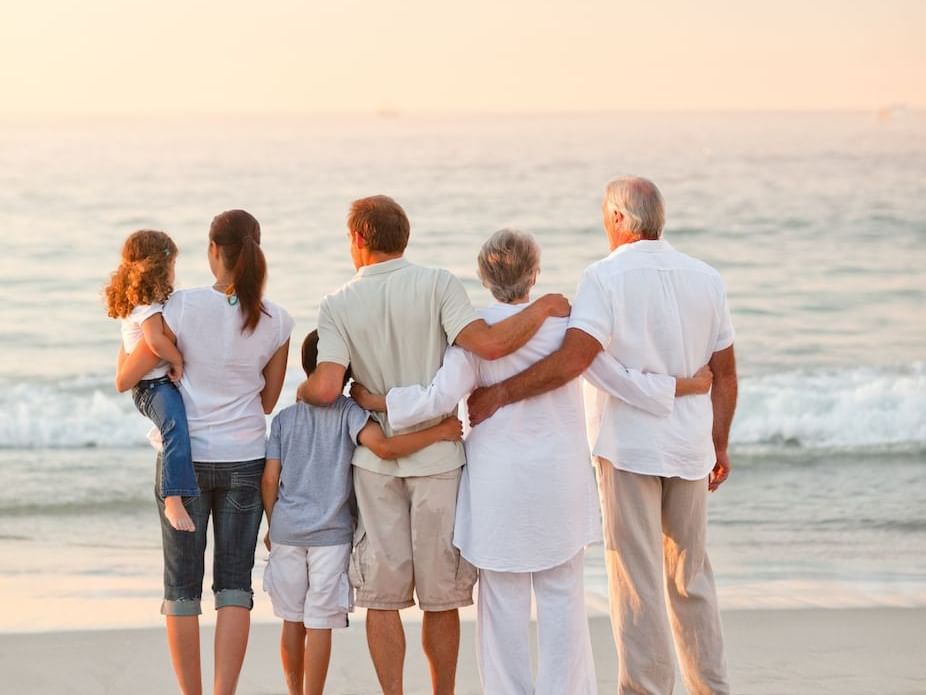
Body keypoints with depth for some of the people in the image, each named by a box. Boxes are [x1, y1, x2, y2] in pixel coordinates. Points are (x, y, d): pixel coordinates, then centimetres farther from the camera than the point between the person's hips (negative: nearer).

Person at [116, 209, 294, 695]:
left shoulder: (184, 306, -13)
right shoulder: (276, 321, -3)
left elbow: (126, 379, -6)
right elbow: (269, 399, 9)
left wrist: (125, 350, 15)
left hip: (186, 458, -2)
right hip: (245, 459, 2)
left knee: (182, 586, 8)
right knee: (234, 586, 5)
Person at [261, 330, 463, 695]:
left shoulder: (284, 418, 5)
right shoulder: (348, 412, -7)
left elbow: (269, 479, 3)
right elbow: (383, 446, -23)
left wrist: (272, 527, 15)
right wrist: (440, 431, -18)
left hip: (286, 531, 4)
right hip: (331, 534, -4)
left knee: (292, 621, 13)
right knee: (319, 625, -1)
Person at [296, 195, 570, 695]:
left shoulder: (337, 306, -3)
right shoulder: (437, 284, -8)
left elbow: (326, 388, -14)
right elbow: (489, 344, -20)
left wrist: (302, 391, 10)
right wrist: (544, 307, -6)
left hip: (375, 460, 1)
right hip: (439, 457, -1)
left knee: (382, 597, 7)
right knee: (441, 598, 10)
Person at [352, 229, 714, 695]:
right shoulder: (565, 323, -5)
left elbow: (441, 397, -17)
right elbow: (621, 381, -2)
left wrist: (375, 401, -5)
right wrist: (689, 386, 10)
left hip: (499, 482, -1)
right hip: (558, 478, 1)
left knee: (503, 601, 6)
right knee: (562, 596, 7)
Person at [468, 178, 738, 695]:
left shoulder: (607, 277, -12)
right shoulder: (706, 279, 5)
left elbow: (572, 360, -23)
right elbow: (725, 373, 9)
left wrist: (500, 393, -17)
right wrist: (720, 446, 19)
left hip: (629, 445, -5)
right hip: (689, 446, 5)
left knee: (638, 581, 1)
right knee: (691, 575, 16)